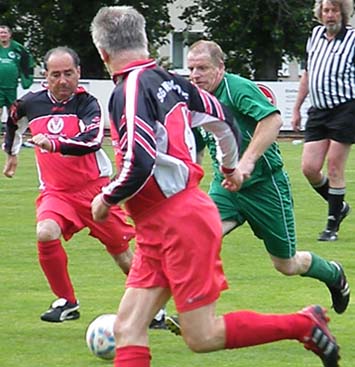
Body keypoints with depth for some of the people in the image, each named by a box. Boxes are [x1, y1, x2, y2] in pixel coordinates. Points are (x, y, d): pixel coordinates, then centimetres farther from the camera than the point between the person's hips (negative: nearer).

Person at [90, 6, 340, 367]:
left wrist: (106, 199, -10)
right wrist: (230, 166, 41)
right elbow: (222, 118, 23)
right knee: (127, 330, 2)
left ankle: (304, 324, 8)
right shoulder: (169, 81, 10)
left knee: (202, 337, -3)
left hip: (180, 226, -9)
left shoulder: (129, 90, -17)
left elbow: (140, 164, -28)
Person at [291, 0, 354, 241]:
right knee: (309, 168, -1)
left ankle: (332, 225, 5)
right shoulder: (316, 35, 12)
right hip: (318, 111, 6)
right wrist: (297, 108, 22)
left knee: (334, 168, -5)